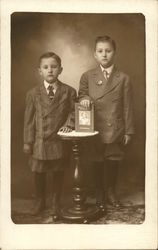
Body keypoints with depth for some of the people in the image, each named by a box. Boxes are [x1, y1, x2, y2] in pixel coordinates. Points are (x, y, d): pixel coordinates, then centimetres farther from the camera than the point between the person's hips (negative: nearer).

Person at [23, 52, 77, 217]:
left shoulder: (69, 92, -1)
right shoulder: (33, 94, -1)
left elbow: (73, 111, 9)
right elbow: (29, 119, 0)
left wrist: (69, 124, -11)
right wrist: (28, 141, -2)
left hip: (60, 140, 0)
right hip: (39, 141, 0)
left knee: (58, 173, 12)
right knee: (39, 173, 13)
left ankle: (56, 203, 32)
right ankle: (39, 202, 35)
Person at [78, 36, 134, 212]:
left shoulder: (123, 78, 1)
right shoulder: (87, 77, 3)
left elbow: (127, 107, 2)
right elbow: (81, 95, 9)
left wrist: (128, 131, 1)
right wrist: (84, 99, -16)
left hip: (116, 130, 0)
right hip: (95, 130, 0)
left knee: (113, 164, 11)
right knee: (98, 164, 10)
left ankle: (111, 194, 33)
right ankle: (100, 197, 28)